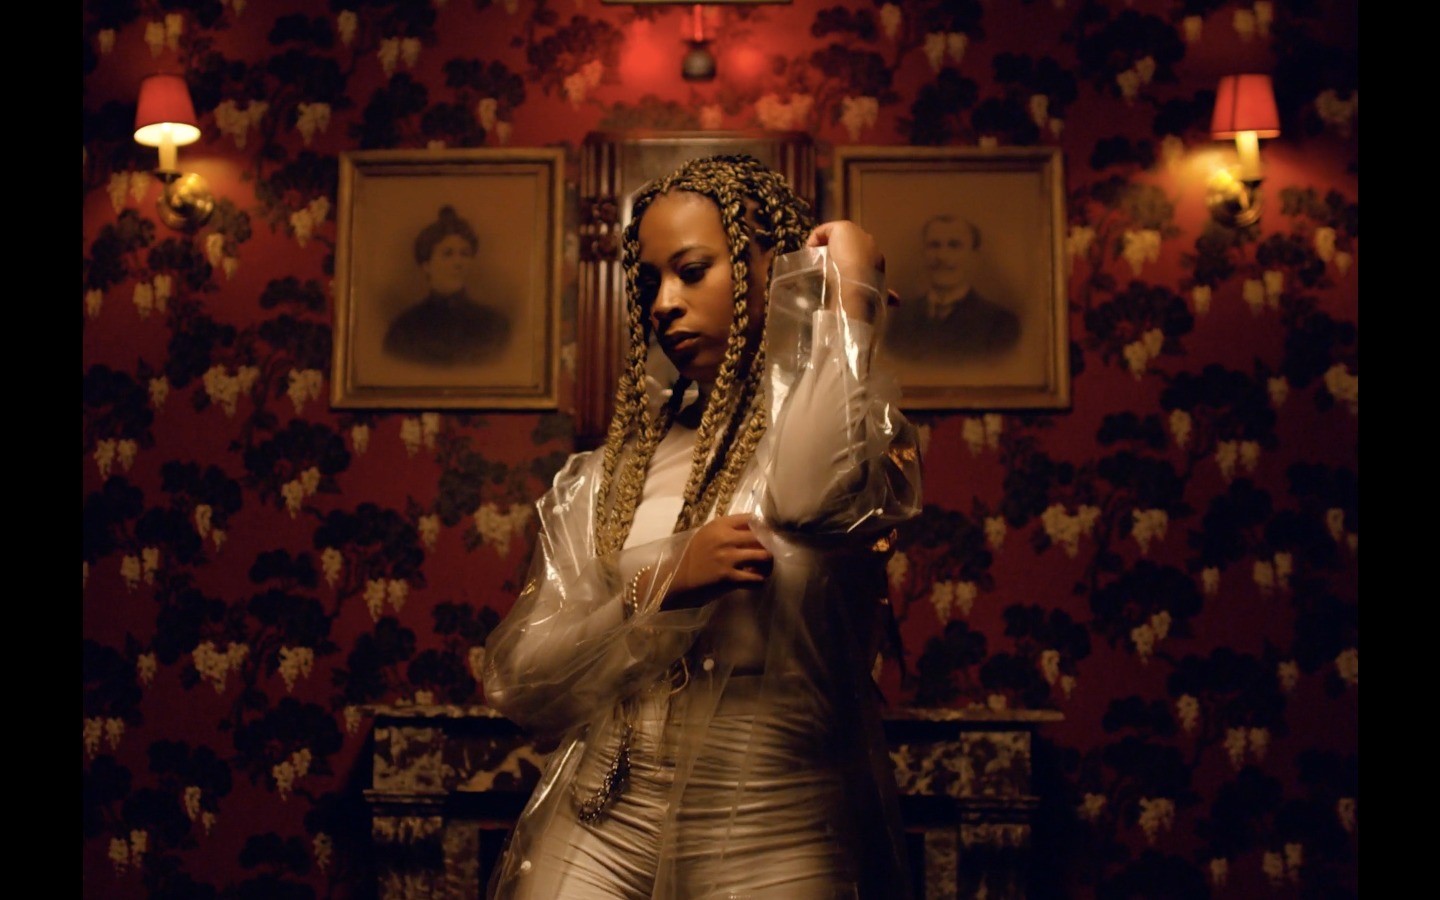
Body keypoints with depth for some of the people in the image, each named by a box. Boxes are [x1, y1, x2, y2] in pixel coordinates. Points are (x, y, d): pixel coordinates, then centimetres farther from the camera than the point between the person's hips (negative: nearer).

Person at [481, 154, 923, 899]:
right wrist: (661, 587, -15)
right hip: (600, 827, 3)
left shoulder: (851, 424, -4)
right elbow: (519, 681, 1)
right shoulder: (614, 468, 6)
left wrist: (845, 293, -16)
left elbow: (816, 492, -30)